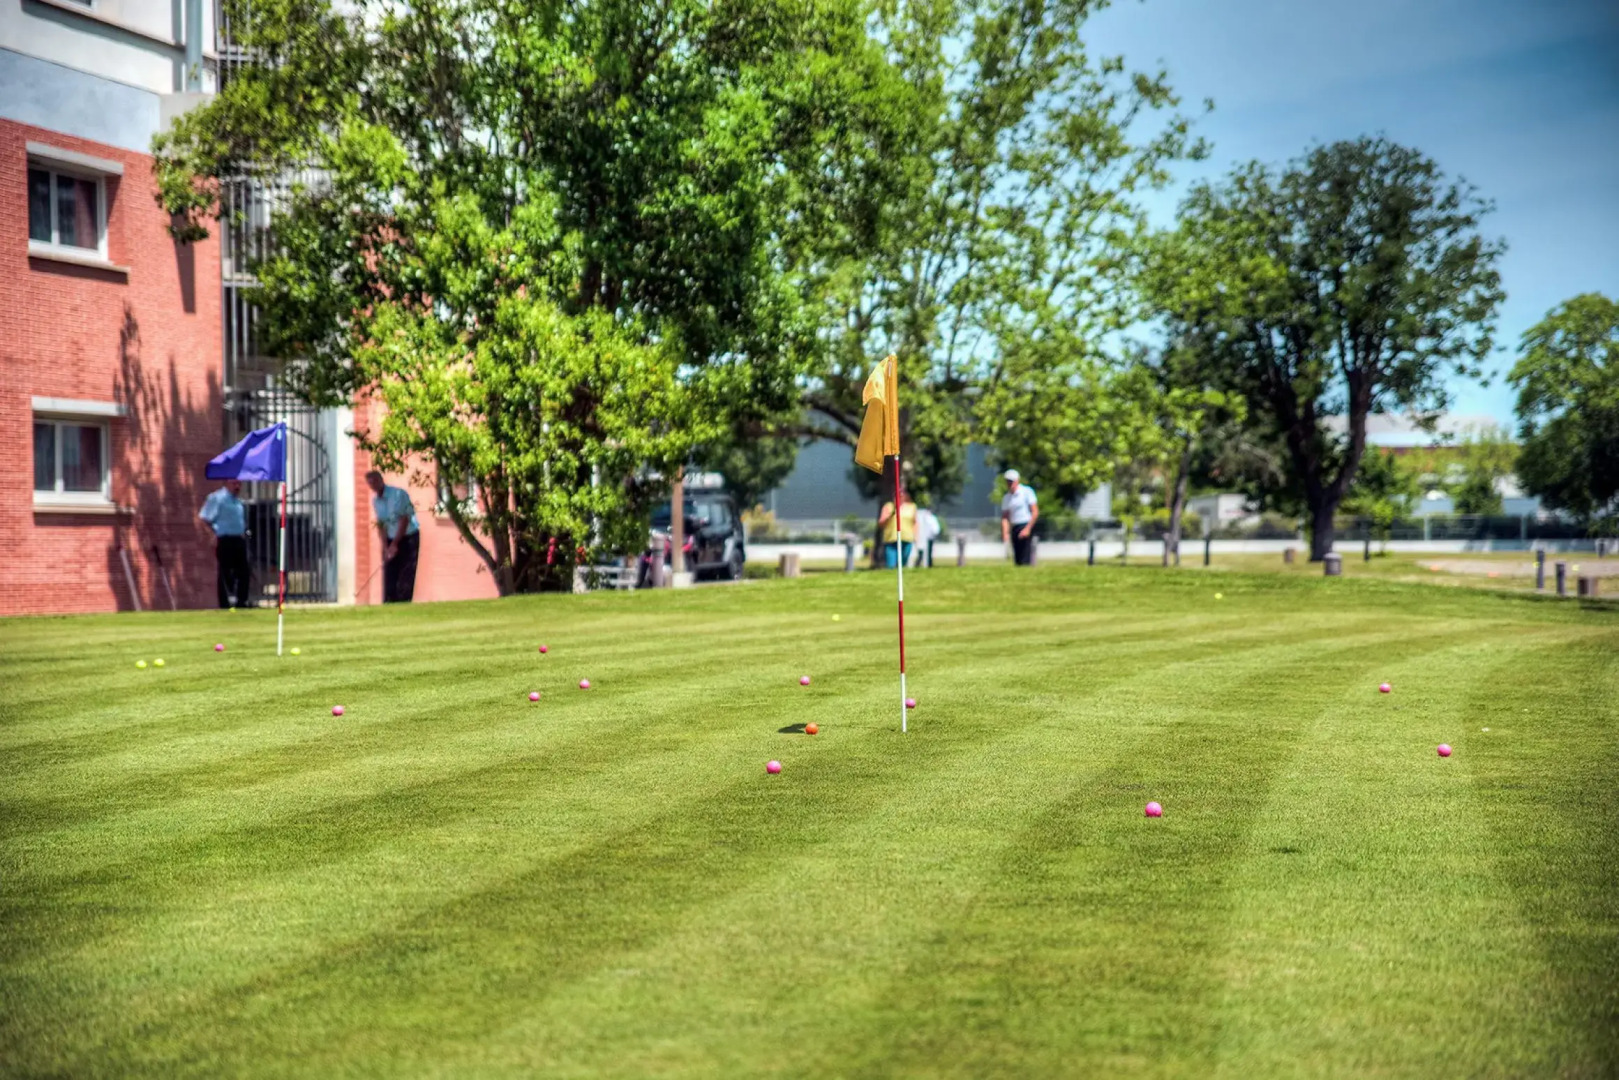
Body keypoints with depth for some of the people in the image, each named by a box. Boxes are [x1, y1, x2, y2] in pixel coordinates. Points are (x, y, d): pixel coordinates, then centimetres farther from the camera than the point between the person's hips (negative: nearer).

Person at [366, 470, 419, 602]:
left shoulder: (399, 494, -15)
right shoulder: (375, 500, 4)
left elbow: (404, 520, -16)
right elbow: (380, 525, 5)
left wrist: (394, 544, -16)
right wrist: (386, 547, -7)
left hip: (408, 538, -5)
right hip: (390, 541, 5)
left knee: (405, 579, -8)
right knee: (389, 577, -2)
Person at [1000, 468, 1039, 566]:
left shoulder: (1027, 491, -3)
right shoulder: (1006, 497, 14)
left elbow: (1035, 512, -7)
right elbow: (1005, 517, 12)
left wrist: (1027, 529, -14)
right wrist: (1005, 533, -4)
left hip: (1026, 526, -6)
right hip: (1014, 528, 6)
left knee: (1024, 559, -14)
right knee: (1017, 559, 4)